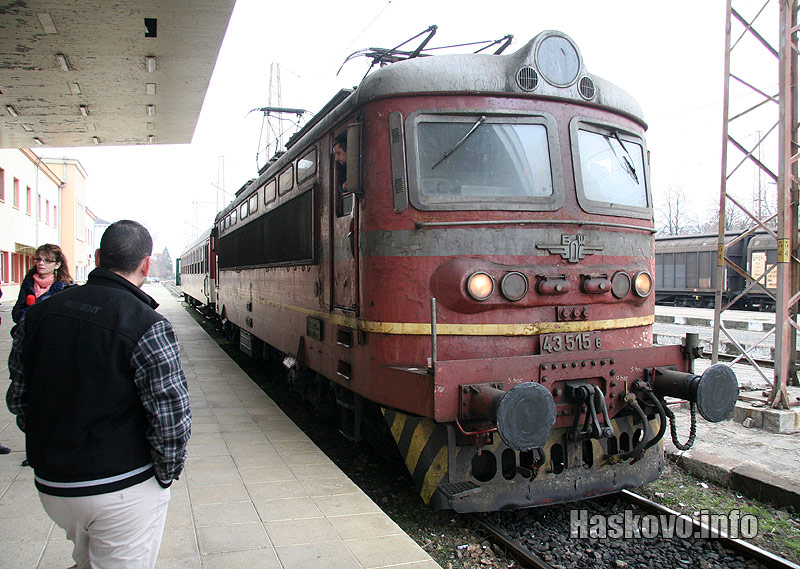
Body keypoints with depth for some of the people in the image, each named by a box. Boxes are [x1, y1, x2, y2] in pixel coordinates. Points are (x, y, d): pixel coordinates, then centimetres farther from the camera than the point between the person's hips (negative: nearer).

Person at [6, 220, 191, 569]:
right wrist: (166, 473, -4)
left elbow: (18, 399, 9)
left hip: (50, 485, 6)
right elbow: (171, 418, -21)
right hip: (124, 490, -6)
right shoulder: (148, 327, -20)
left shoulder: (37, 315, 0)